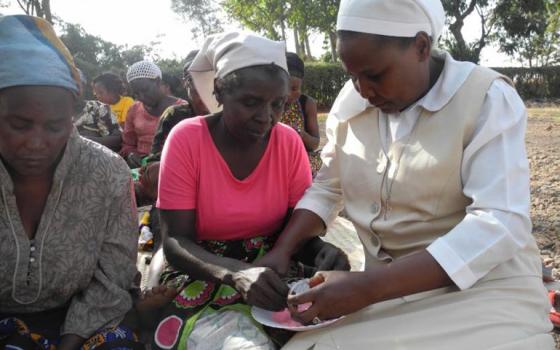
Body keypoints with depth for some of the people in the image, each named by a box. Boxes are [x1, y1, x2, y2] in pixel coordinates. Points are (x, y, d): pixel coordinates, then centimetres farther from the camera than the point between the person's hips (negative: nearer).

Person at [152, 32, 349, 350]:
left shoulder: (289, 142, -4)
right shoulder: (187, 139, -12)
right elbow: (176, 242, -14)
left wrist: (322, 250, -23)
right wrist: (237, 273, -32)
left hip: (274, 273, 4)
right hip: (204, 277, -3)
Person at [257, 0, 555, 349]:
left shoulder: (487, 99, -13)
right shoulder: (352, 101, 2)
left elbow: (499, 225, -22)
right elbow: (327, 188, 11)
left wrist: (366, 288, -29)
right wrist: (281, 251, -6)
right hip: (386, 285, 5)